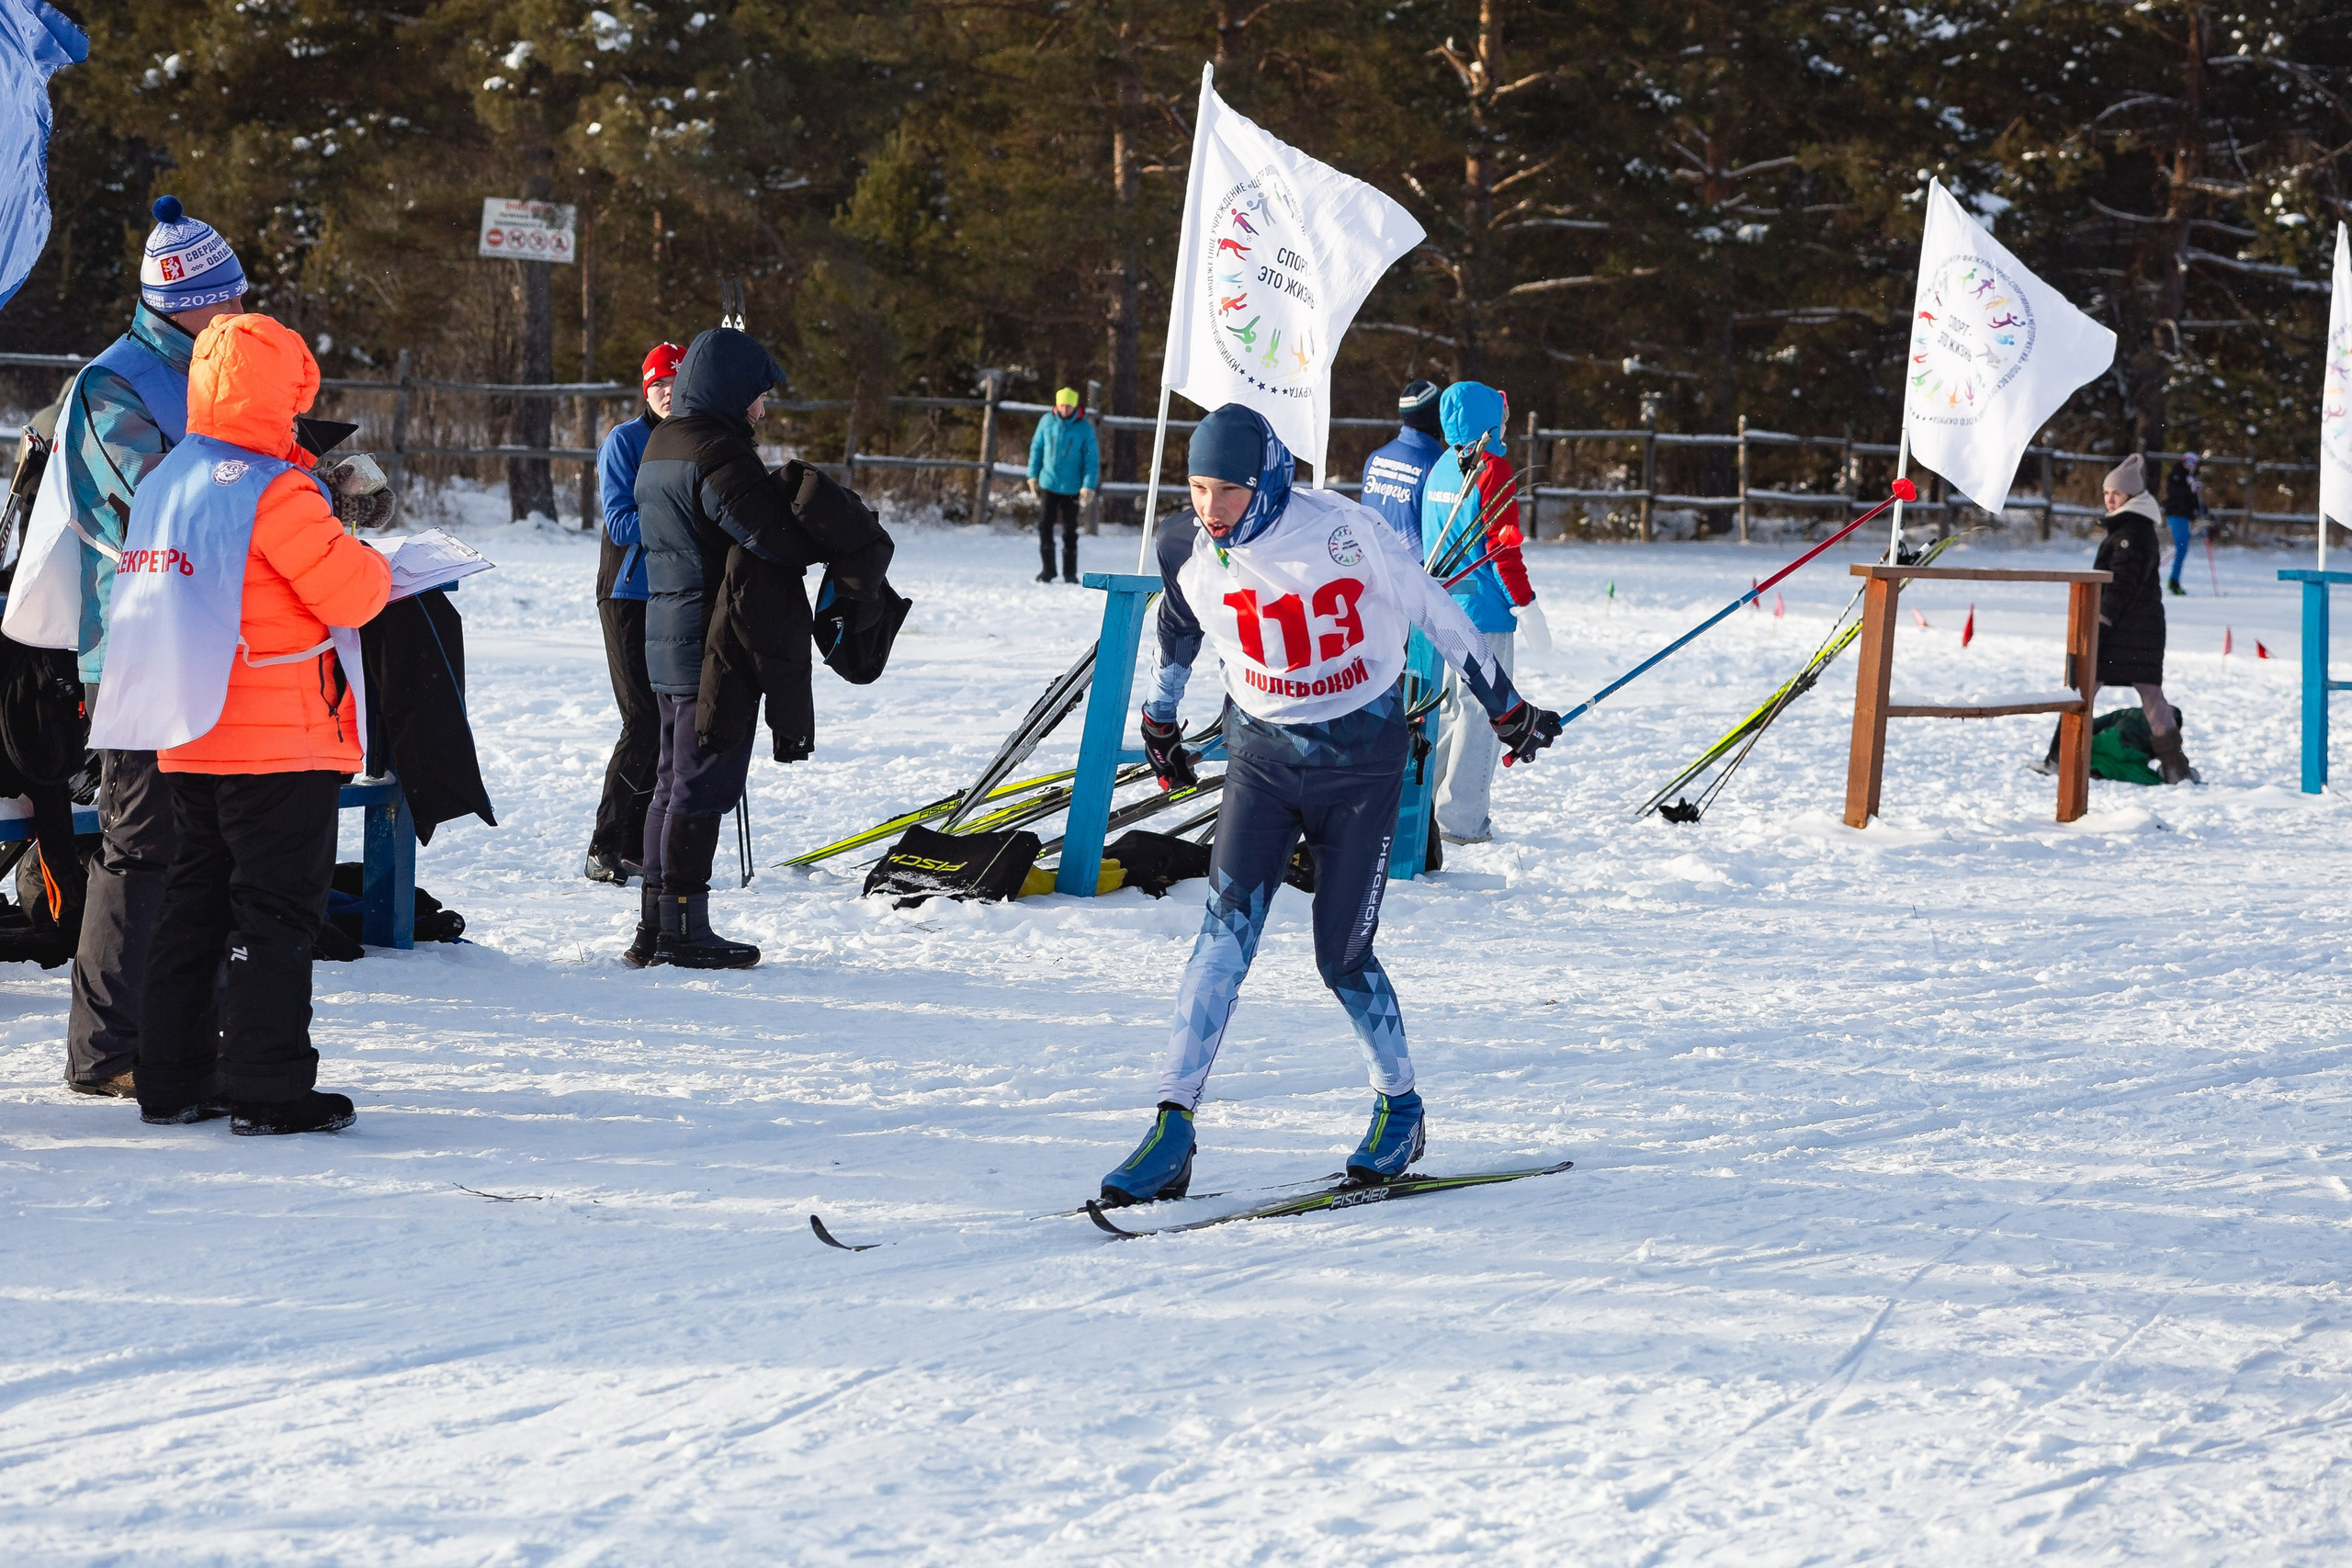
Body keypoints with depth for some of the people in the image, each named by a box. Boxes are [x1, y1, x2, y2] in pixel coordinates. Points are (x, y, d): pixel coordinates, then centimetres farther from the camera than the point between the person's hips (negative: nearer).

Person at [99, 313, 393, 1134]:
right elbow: (348, 590, -18)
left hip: (189, 741, 8)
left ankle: (173, 1080, 18)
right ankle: (267, 1088, -3)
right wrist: (375, 567, 3)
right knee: (278, 910, -3)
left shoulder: (163, 483, 10)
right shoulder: (273, 490, -16)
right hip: (281, 741, -8)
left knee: (195, 903, 15)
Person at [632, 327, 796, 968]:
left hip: (666, 642, 10)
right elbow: (775, 540, -25)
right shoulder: (718, 452, -17)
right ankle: (684, 928, -2)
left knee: (673, 781, 15)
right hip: (715, 645, -10)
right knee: (704, 785, -4)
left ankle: (654, 926, 18)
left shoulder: (659, 447, 15)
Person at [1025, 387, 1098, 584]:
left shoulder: (1085, 428, -8)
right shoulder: (1047, 422, -2)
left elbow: (1092, 459, -5)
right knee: (1044, 527, -2)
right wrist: (1033, 476, 6)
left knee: (1070, 531, 5)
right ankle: (1047, 569, 8)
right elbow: (1036, 448, 8)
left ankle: (1070, 573, 15)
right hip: (1048, 484, 2)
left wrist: (1088, 486, -11)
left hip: (1072, 488, -2)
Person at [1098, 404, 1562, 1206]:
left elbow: (1434, 612, -5)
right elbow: (1177, 632, 17)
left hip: (1360, 758, -3)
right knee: (1227, 928, -14)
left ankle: (1400, 1106, 23)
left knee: (1341, 954, -2)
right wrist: (1159, 722, 28)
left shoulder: (1345, 530, -19)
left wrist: (1505, 706, 5)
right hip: (1262, 755, 3)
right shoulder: (1191, 552, -7)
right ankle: (1174, 1127, -15)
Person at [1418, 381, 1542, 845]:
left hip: (1443, 602, 8)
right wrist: (1526, 606, -10)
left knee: (1448, 707, 17)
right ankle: (1461, 819, -2)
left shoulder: (1441, 467, 12)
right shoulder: (1492, 468, -12)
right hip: (1485, 610, -8)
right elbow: (1503, 545, -16)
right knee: (1480, 710, -2)